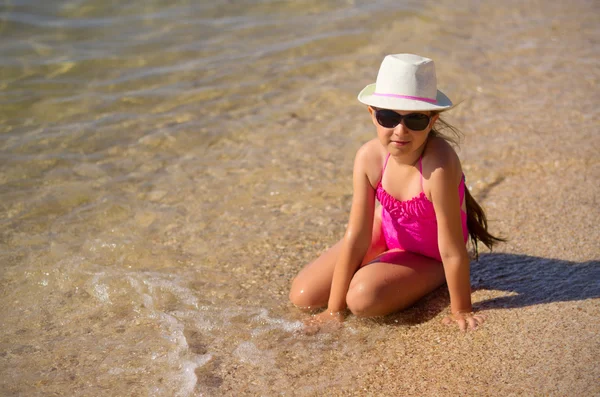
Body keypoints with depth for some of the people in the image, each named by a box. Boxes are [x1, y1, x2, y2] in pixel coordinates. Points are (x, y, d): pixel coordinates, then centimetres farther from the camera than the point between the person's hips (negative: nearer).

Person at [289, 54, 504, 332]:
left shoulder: (438, 165, -40)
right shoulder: (369, 157, -24)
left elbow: (452, 249, -31)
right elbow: (356, 237, -20)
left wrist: (461, 310, -22)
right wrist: (333, 311, -17)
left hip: (427, 256, -4)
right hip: (387, 231, 4)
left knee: (363, 298, -28)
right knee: (302, 296, 0)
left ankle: (434, 277, 3)